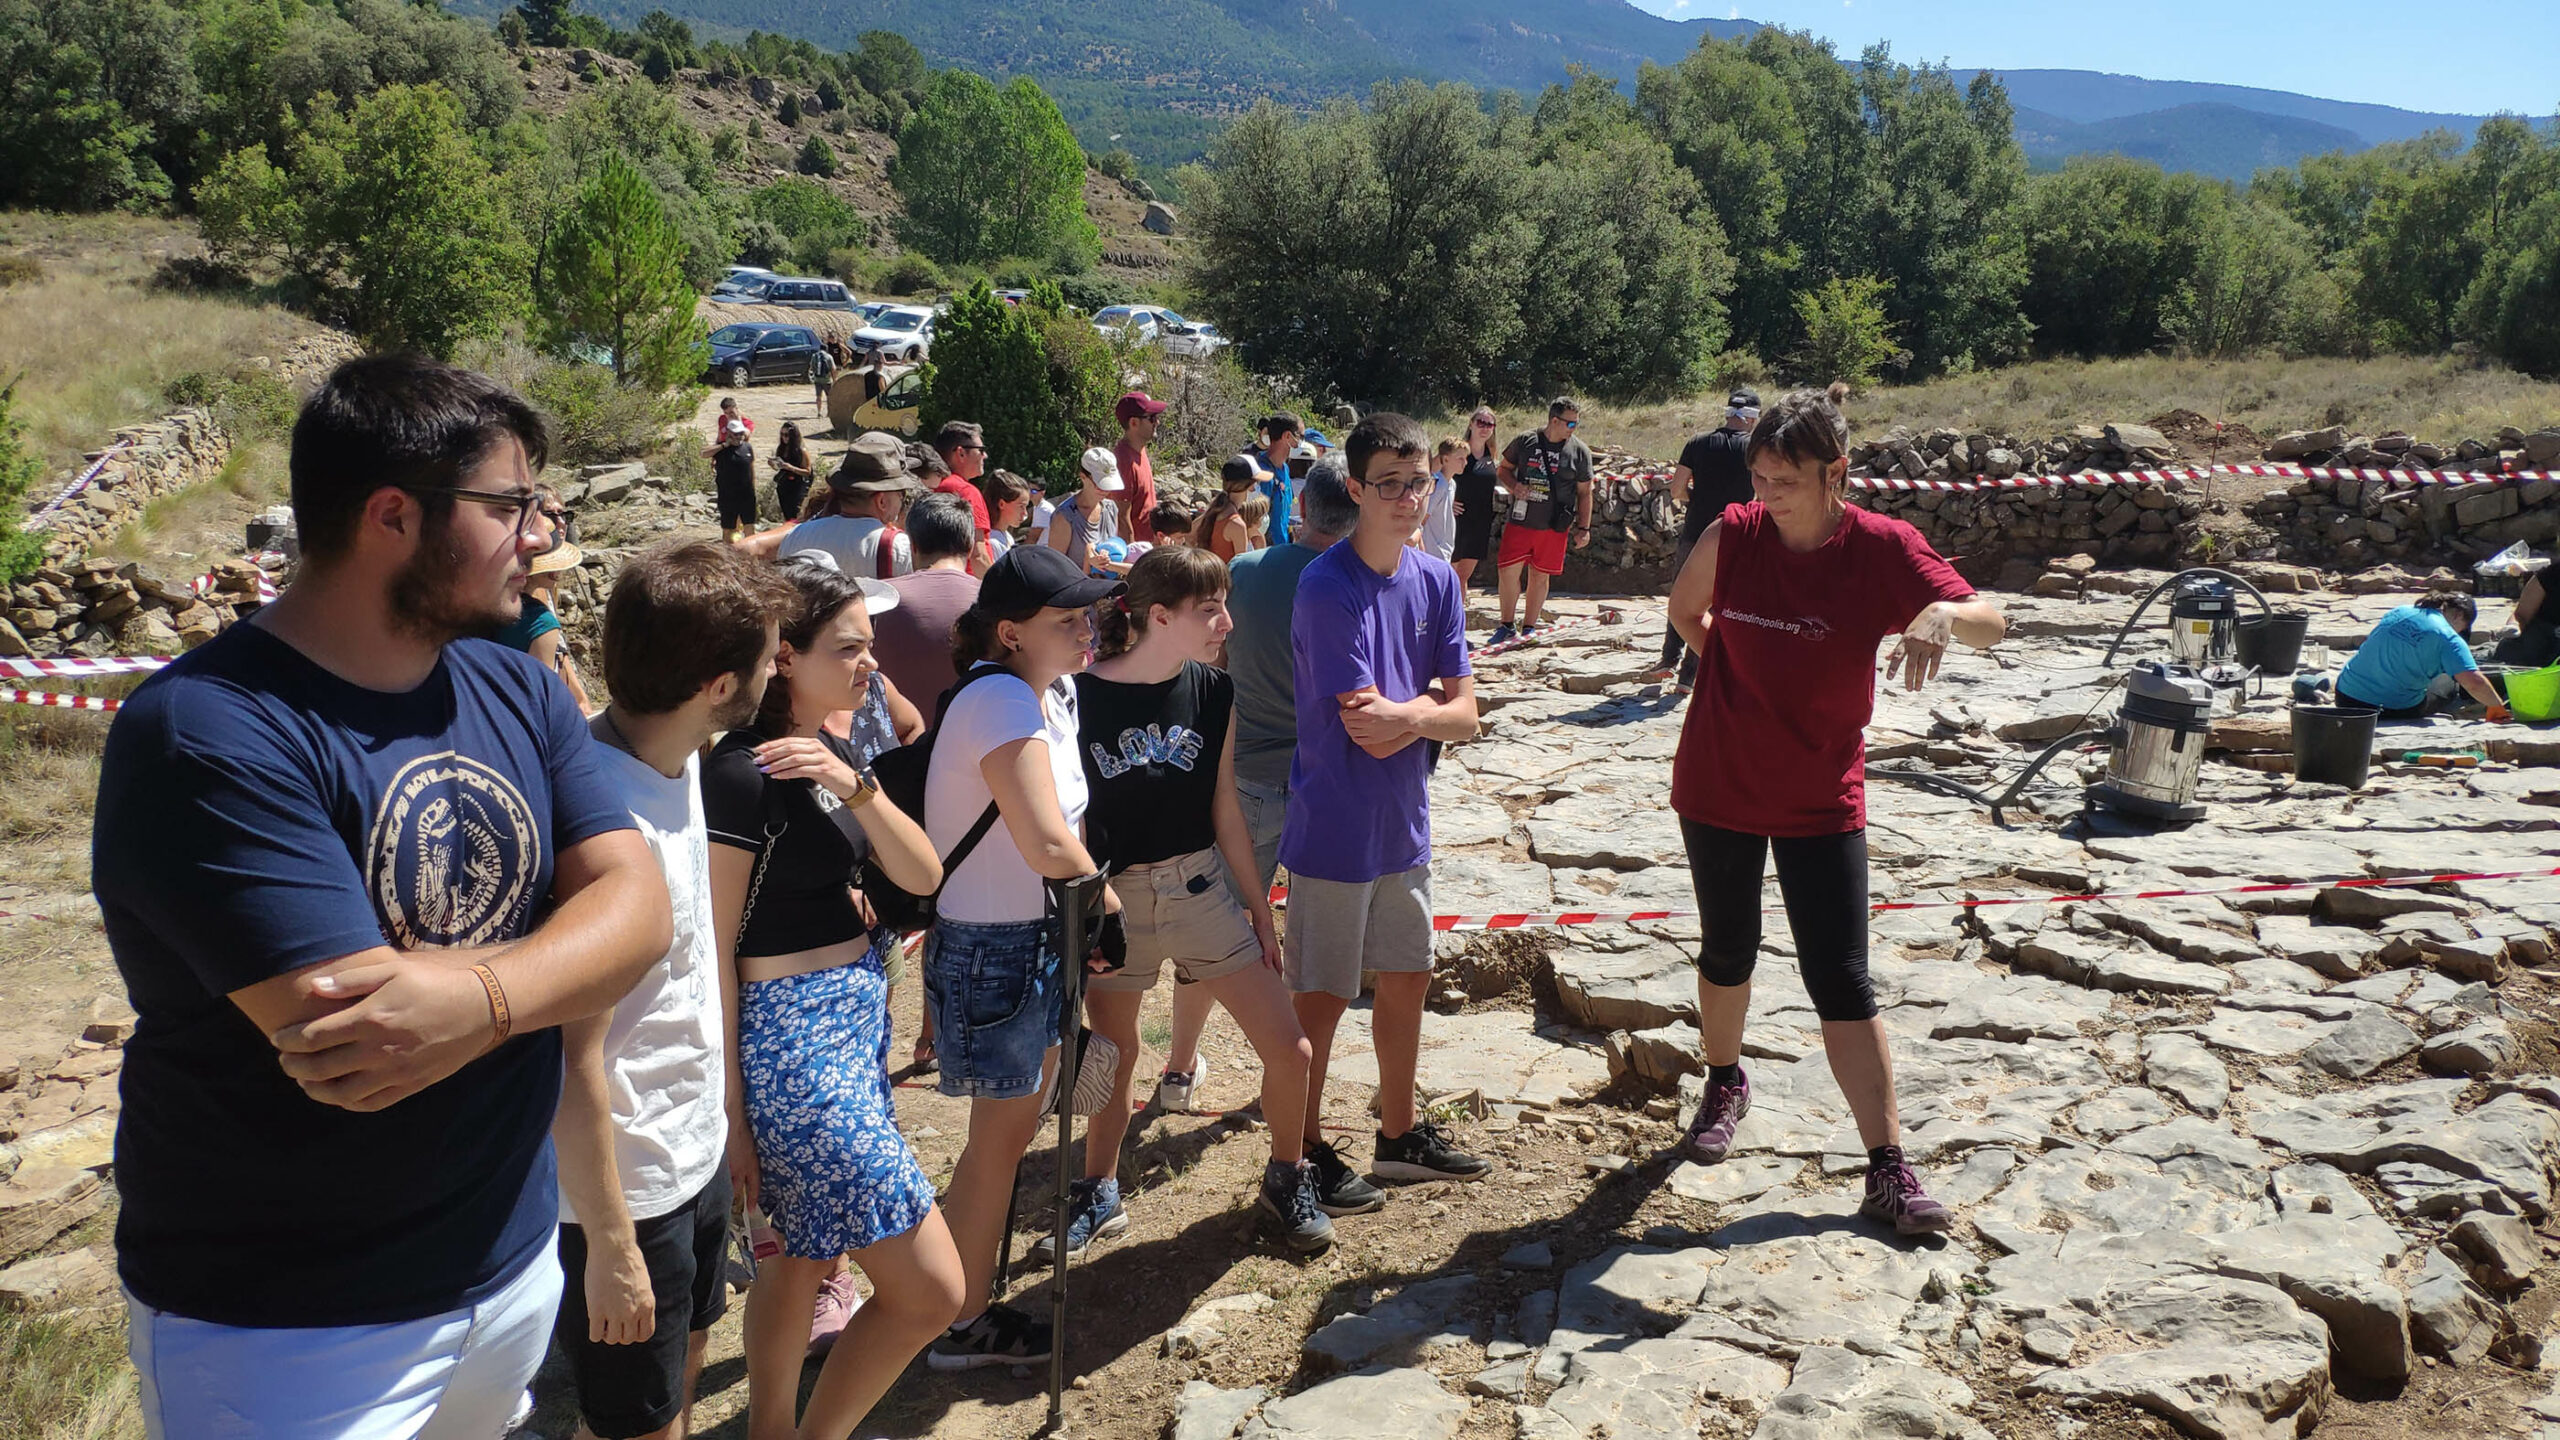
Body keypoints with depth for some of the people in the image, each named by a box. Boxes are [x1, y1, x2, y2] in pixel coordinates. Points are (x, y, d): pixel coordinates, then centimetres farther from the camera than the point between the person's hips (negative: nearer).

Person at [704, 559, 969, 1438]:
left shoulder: (833, 751, 8)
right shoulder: (743, 773, -18)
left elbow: (921, 875, 1)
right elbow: (714, 949, -16)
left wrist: (855, 784, -16)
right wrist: (731, 1110, -14)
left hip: (855, 1016, 9)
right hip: (790, 1041, -9)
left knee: (802, 1253, 21)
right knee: (929, 1290, -3)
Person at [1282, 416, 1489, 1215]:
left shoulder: (1436, 580, 2)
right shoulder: (1329, 588, -19)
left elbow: (1464, 715, -2)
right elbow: (1367, 727, -23)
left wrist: (1402, 716, -18)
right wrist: (1429, 704, -9)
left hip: (1404, 821, 7)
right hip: (1335, 828, -7)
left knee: (1407, 978, 18)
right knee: (1323, 996, 6)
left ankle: (1399, 1134, 37)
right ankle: (1302, 1152, 24)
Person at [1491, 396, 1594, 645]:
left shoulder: (1579, 451, 2)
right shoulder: (1524, 440, 1)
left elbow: (1584, 493, 6)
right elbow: (1503, 470, 13)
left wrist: (1583, 528, 2)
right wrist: (1513, 486, -8)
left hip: (1554, 526, 0)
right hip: (1520, 521, 0)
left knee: (1540, 576, 6)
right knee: (1509, 571, -4)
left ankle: (1529, 629, 19)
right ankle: (1506, 626, 11)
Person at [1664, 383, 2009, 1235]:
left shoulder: (1881, 549, -13)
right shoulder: (1733, 536, -9)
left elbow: (1991, 624, -16)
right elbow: (1684, 612, 10)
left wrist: (1945, 614, -38)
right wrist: (1735, 675, 2)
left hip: (1822, 798, -1)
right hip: (1719, 784, 2)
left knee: (1842, 982, -2)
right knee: (1727, 952, 18)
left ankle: (1888, 1166, 8)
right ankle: (1725, 1083, 44)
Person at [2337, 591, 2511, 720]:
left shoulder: (2400, 611, 7)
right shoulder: (2448, 638, -11)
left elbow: (2369, 640, 25)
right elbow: (2474, 683, -17)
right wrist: (2497, 707, -1)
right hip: (2395, 711, -4)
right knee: (2449, 682, 22)